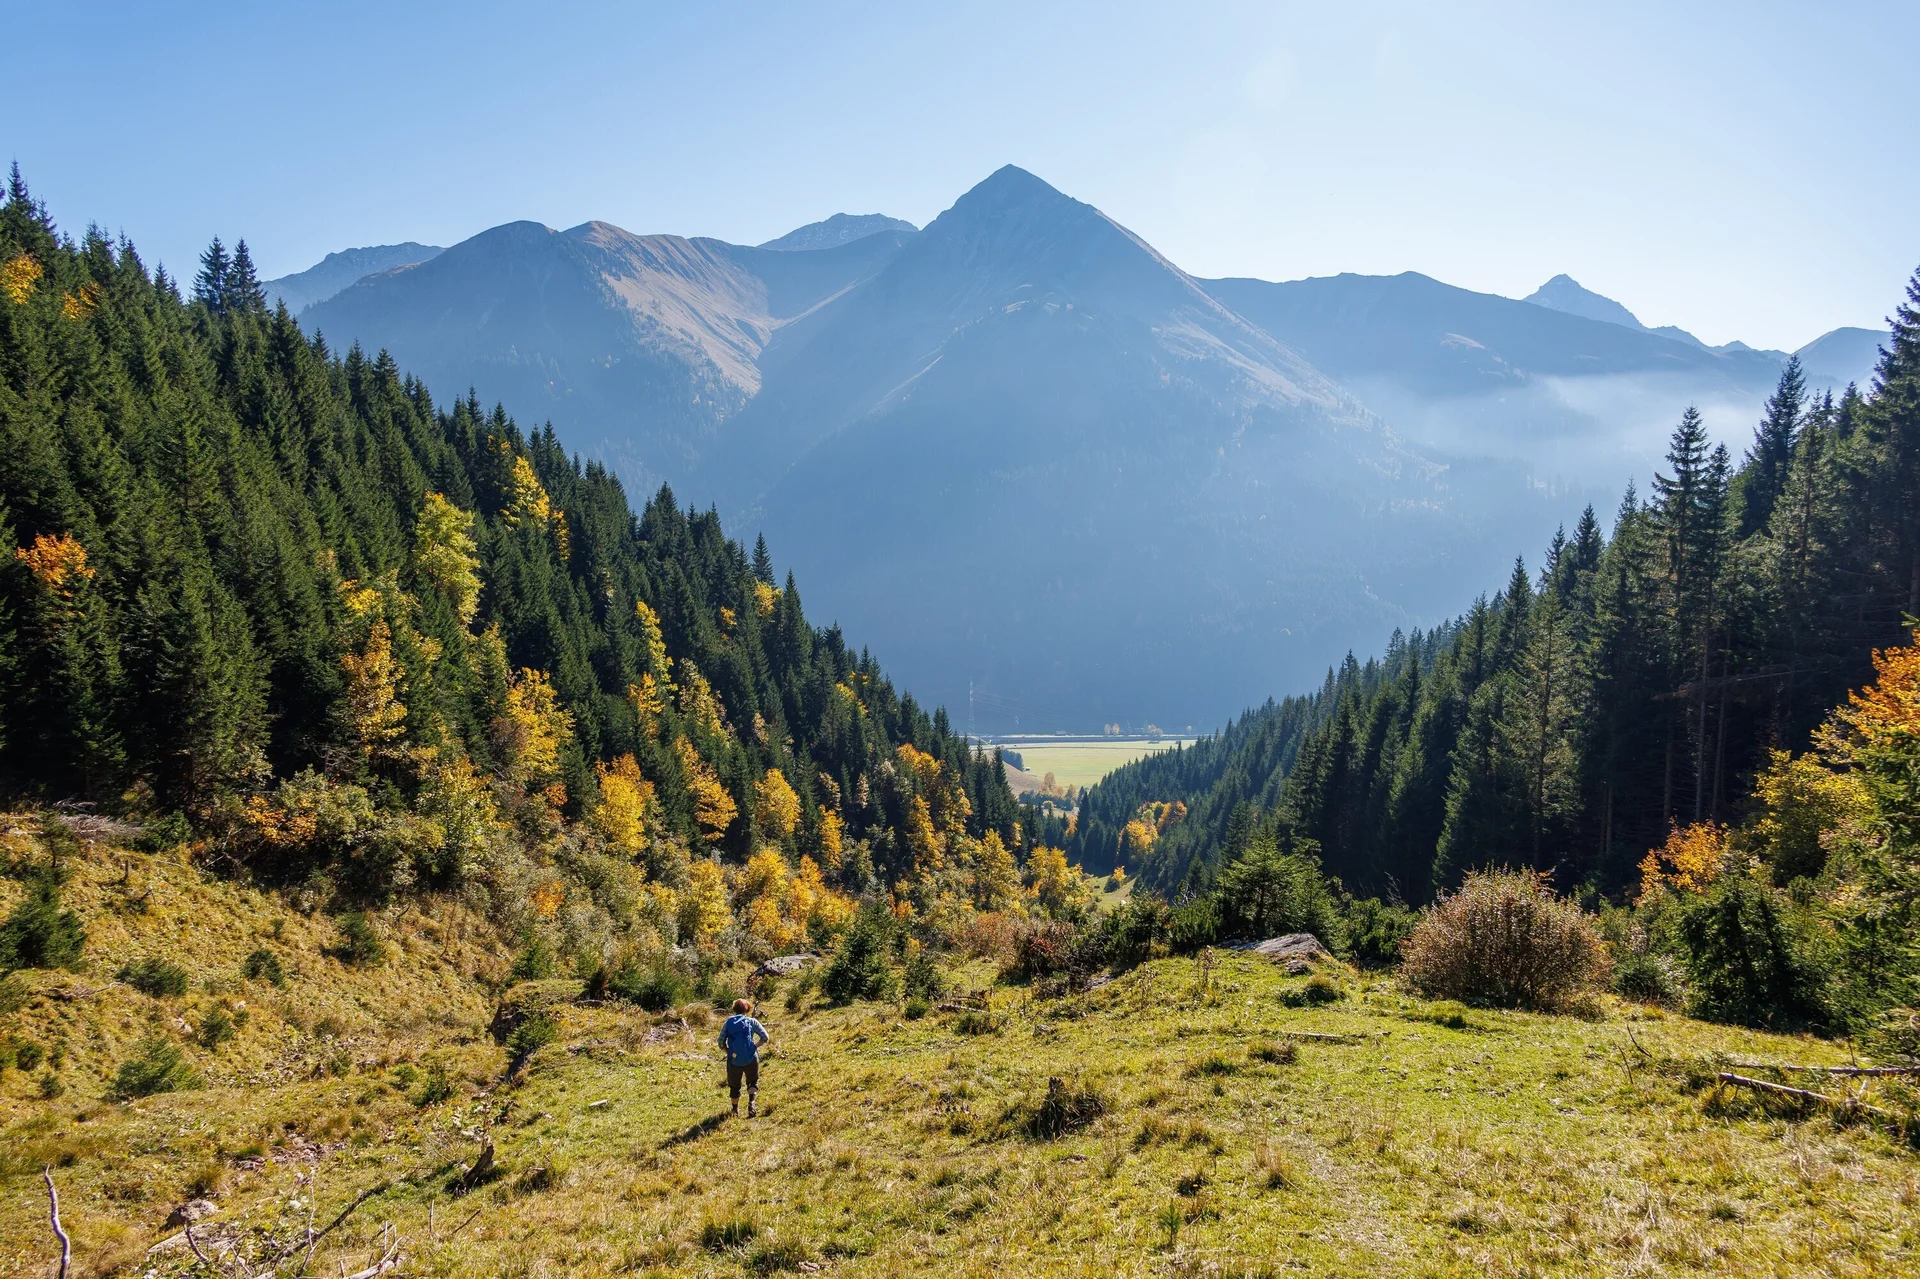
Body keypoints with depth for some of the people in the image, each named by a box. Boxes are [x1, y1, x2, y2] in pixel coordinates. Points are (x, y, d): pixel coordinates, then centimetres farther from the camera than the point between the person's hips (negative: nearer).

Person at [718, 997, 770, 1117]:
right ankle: (752, 1102, -7)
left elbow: (721, 1042, 1)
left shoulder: (728, 1023, 3)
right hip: (750, 1058, -1)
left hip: (733, 1060, 1)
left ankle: (735, 1110, 30)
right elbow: (765, 1037, -6)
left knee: (734, 1085, 20)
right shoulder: (751, 1022, -1)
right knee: (753, 1081, 18)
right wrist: (755, 1046, 5)